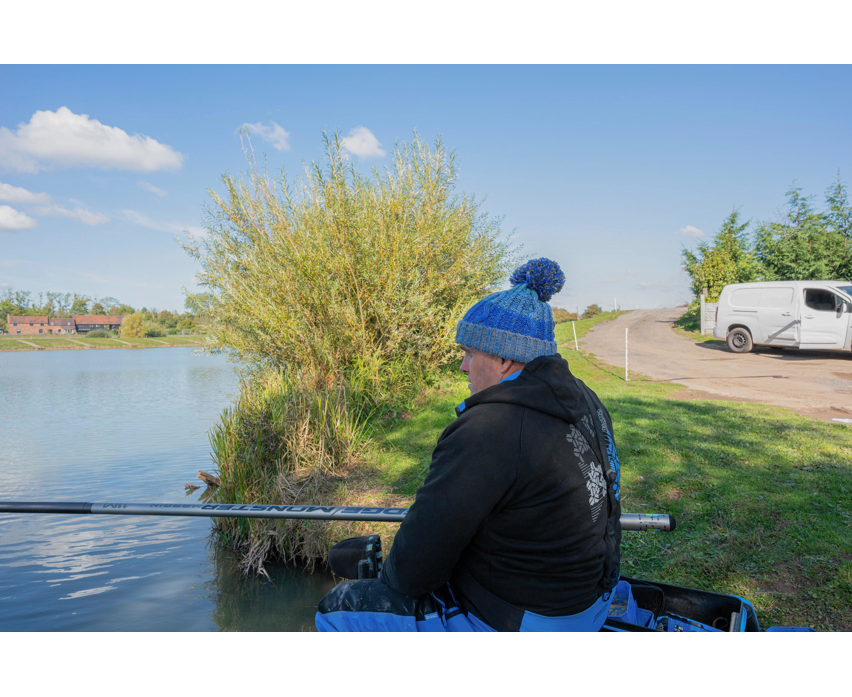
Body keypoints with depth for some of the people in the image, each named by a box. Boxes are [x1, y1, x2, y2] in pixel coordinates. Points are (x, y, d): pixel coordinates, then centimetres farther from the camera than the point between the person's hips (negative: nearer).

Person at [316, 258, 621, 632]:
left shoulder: (485, 432, -30)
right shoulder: (585, 401, -1)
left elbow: (415, 567, -24)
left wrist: (393, 579, -2)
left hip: (513, 618, -9)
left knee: (336, 610, 5)